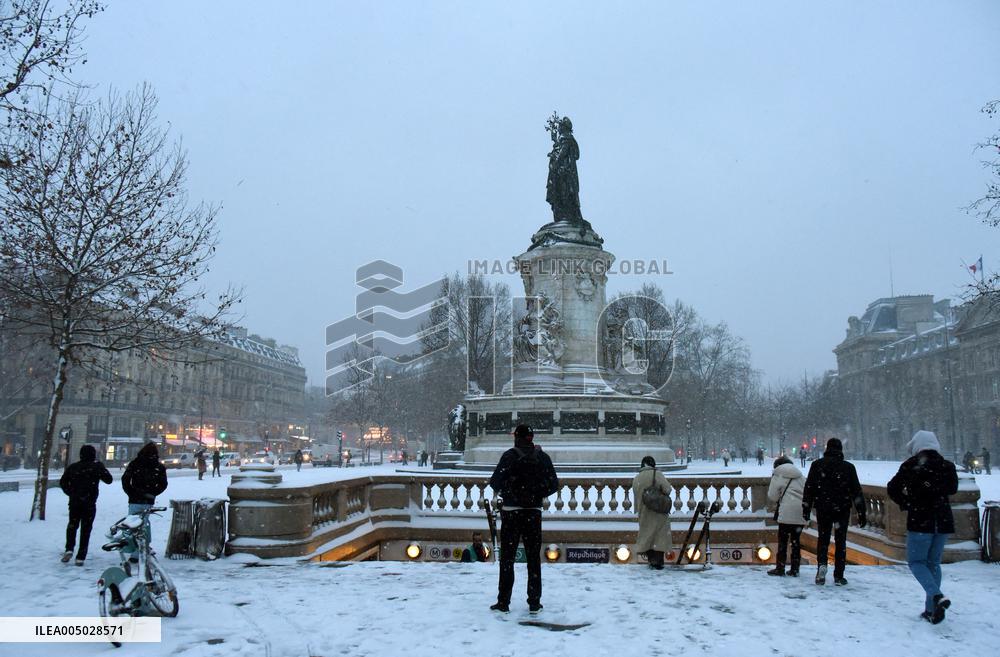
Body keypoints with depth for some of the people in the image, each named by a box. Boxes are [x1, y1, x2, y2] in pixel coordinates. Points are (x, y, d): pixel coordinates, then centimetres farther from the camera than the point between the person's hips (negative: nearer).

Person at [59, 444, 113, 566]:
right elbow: (109, 479, -1)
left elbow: (62, 482, 4)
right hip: (89, 503, -2)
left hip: (74, 502, 2)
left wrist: (70, 493, 13)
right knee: (86, 529, 4)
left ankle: (69, 549, 0)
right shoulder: (97, 466, -4)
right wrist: (103, 469, 12)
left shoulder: (73, 467, 4)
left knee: (72, 525, 20)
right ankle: (81, 557, 3)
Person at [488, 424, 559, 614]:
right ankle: (534, 603, 12)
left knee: (507, 557, 6)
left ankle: (503, 602, 7)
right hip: (534, 512, 2)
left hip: (511, 512, -2)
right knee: (534, 558, 10)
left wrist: (503, 492, 8)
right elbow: (554, 484, 2)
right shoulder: (542, 457, 1)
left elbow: (496, 481, -12)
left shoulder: (510, 456, -8)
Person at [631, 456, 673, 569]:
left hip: (644, 513, 4)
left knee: (647, 534, 13)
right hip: (659, 512, -4)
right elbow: (668, 489, -18)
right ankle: (657, 561, -1)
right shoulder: (657, 474, -11)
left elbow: (636, 496, 8)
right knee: (660, 536, 2)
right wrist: (663, 496, 3)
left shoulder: (636, 479, 2)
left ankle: (651, 560, 18)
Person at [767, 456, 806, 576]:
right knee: (796, 540, 13)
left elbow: (772, 496, 0)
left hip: (786, 513, -5)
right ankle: (795, 569, 15)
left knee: (782, 540, 3)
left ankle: (780, 568, 4)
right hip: (801, 513, 5)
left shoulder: (778, 476, 2)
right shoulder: (800, 475, 16)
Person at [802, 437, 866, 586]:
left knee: (822, 539, 13)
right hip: (842, 509, 0)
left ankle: (821, 564, -9)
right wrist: (862, 513, 3)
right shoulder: (848, 467, -1)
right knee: (840, 541, 8)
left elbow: (809, 489, -1)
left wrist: (806, 509, 5)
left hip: (822, 509, 0)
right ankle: (838, 576, 9)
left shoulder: (817, 465, 0)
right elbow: (857, 491, -1)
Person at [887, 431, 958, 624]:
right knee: (933, 563, 13)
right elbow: (953, 488, 15)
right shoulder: (947, 466, 2)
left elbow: (892, 488, -4)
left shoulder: (911, 466, -7)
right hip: (943, 521, 4)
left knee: (916, 562, 6)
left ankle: (936, 596, -19)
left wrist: (906, 503, 11)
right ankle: (932, 610, 12)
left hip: (919, 521, -4)